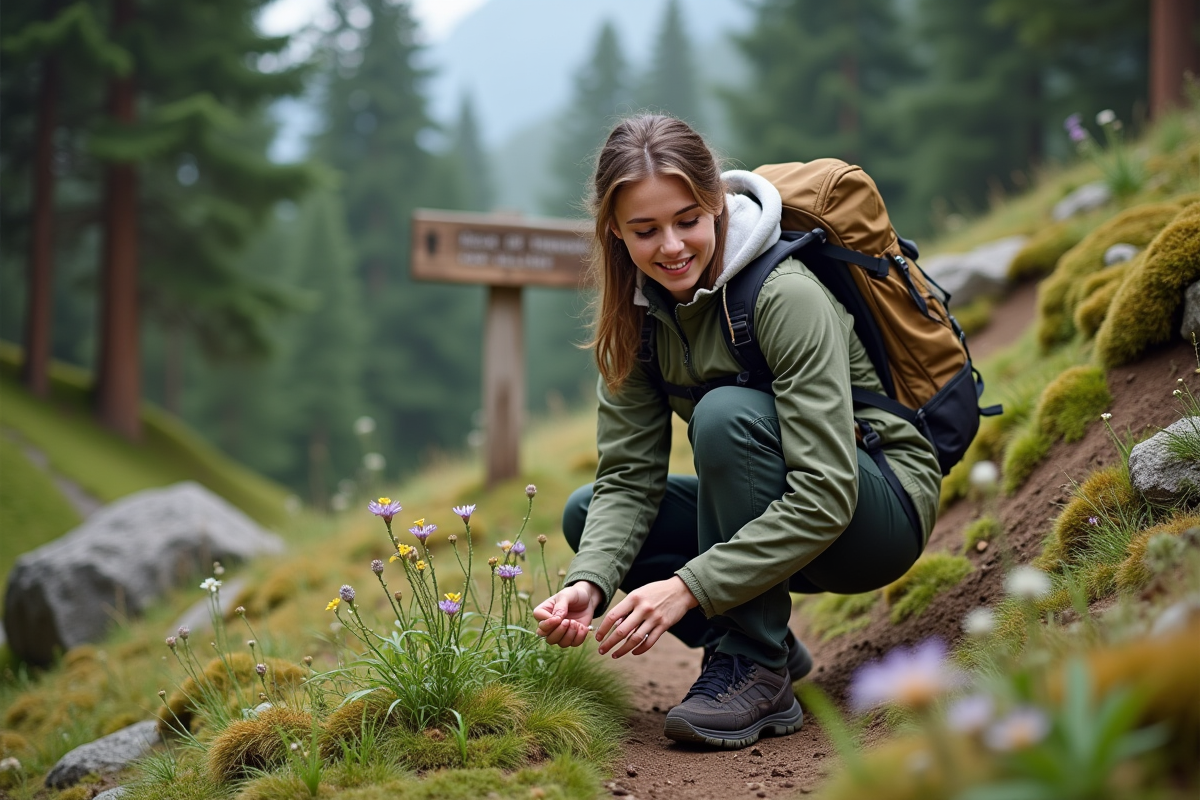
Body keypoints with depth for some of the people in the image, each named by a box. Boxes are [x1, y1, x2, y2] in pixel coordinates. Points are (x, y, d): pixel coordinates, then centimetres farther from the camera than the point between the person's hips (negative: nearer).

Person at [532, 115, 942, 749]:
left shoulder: (787, 296, -27)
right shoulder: (635, 313, -6)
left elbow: (827, 496, -32)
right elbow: (628, 477, -9)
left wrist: (687, 588, -37)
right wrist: (589, 582, -28)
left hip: (880, 511, -7)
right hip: (781, 515, 7)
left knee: (728, 412, -32)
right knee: (586, 513, -5)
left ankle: (755, 671, -22)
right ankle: (767, 647, 1)